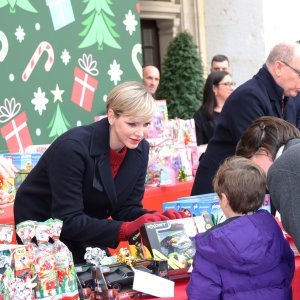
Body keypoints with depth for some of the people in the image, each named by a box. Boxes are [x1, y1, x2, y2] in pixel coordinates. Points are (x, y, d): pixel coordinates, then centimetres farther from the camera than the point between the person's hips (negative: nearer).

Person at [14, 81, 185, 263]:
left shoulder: (140, 149, -9)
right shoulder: (73, 147, -29)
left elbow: (126, 208, -5)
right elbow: (68, 220, -31)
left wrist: (157, 219, -25)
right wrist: (126, 229, -39)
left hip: (85, 236, 6)